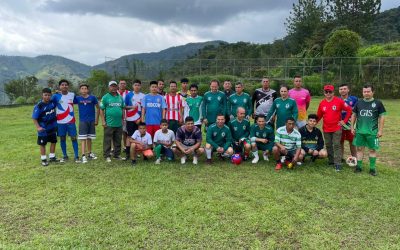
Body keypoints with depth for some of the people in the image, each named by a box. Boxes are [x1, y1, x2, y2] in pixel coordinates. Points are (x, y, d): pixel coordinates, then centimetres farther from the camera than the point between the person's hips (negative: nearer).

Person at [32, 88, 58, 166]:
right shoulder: (39, 106, -19)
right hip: (43, 129, -5)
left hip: (53, 127, 6)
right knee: (42, 144, 6)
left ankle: (52, 157, 29)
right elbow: (34, 118, -16)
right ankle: (43, 159, 17)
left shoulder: (53, 102, -5)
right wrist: (38, 127, -25)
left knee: (53, 142, 14)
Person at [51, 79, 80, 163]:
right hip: (60, 122, 0)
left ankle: (76, 156, 6)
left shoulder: (72, 95, 2)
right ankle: (65, 156, 23)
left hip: (71, 121, 0)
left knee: (73, 138, 0)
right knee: (62, 139, 9)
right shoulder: (56, 96, -3)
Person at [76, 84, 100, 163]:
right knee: (83, 139, -6)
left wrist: (97, 119, 2)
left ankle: (89, 153, 28)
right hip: (83, 121, -1)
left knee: (89, 138, 14)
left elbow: (98, 108, 4)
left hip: (92, 121, 1)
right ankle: (83, 156, -6)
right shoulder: (78, 98, 0)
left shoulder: (92, 98, -2)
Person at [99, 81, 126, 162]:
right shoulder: (105, 97, -2)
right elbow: (101, 110, -4)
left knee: (118, 140, 12)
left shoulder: (120, 97, 12)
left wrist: (123, 119, 12)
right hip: (109, 124, -5)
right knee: (107, 140, 1)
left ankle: (117, 154, 23)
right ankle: (107, 156, 9)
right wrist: (103, 121, -10)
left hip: (119, 124, 5)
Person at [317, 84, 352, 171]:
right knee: (328, 145, 12)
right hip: (326, 129, 4)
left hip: (337, 128, -4)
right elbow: (319, 116, 10)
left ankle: (338, 164, -3)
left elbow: (349, 110, -3)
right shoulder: (322, 103, 3)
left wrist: (344, 120, -5)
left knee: (336, 145, -5)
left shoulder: (339, 101, -7)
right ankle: (331, 161, 26)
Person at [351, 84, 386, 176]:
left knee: (372, 149, 6)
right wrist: (352, 127, 7)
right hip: (360, 131, 2)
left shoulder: (378, 103, -1)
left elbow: (382, 117, 0)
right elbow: (354, 115, 12)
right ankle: (359, 166, 18)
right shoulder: (359, 103, 5)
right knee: (359, 148, 8)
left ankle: (372, 168, 16)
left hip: (372, 131, -2)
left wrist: (380, 130, -5)